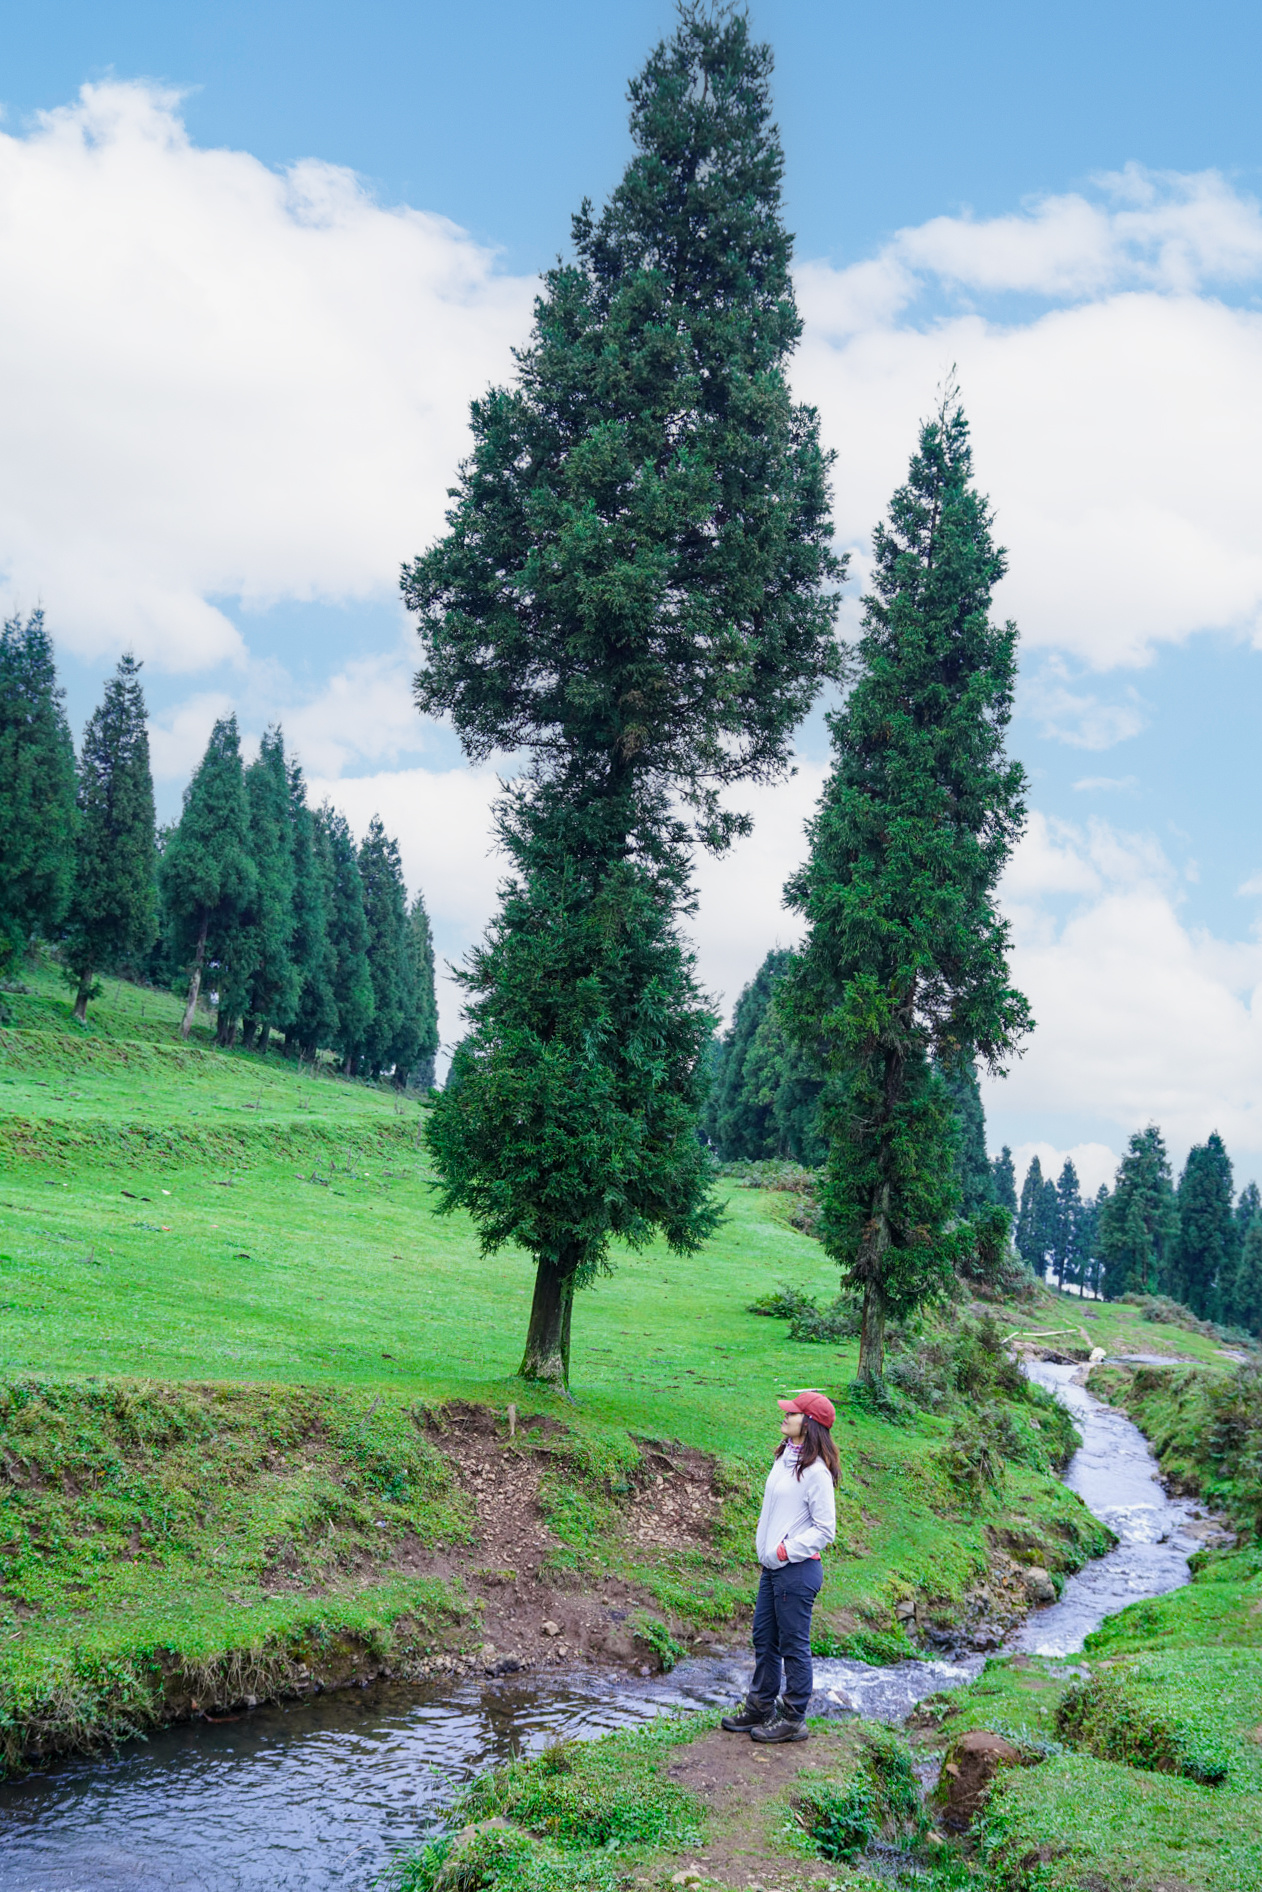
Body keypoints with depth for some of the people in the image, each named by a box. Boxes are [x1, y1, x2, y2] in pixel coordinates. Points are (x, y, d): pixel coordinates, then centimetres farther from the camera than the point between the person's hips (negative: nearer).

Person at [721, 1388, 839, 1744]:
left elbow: (824, 1530, -16)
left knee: (794, 1646, 3)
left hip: (797, 1570, -9)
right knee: (764, 1639, 17)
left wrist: (785, 1551, -16)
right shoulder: (784, 1459, 8)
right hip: (772, 1567, 9)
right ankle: (760, 1708, 30)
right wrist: (766, 1549, 13)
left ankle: (793, 1720, 14)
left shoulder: (815, 1471, -18)